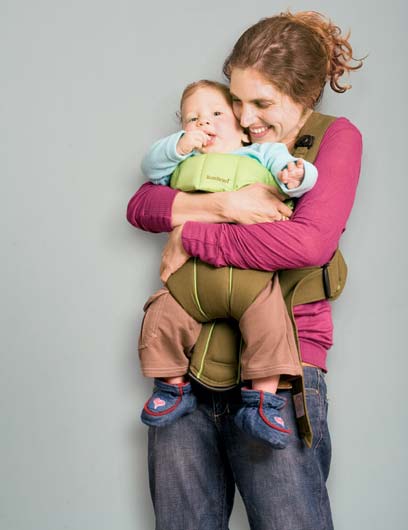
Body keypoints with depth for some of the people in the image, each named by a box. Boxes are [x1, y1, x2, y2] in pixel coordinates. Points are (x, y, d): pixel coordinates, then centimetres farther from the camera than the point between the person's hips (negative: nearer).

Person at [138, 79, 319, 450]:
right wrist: (180, 145, -3)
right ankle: (174, 389, 12)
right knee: (162, 318, -11)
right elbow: (151, 166, 13)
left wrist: (296, 176, -21)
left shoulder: (262, 155, 16)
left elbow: (290, 169, 4)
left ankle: (262, 403, -16)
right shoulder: (186, 163, 25)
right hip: (192, 275, 3)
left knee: (269, 319, -27)